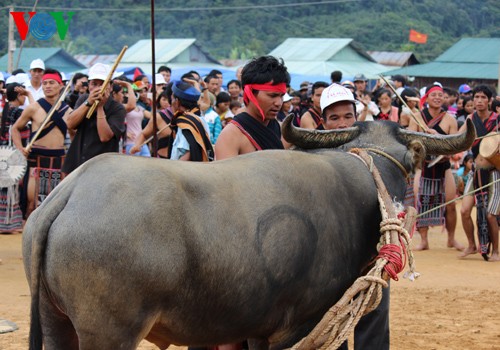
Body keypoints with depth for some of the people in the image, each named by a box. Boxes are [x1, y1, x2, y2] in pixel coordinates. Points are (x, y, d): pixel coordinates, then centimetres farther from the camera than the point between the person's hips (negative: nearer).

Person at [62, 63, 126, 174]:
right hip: (76, 164, 5)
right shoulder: (83, 99, 11)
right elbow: (70, 124, -4)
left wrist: (100, 107, -17)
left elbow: (105, 137, -18)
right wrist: (88, 103, -14)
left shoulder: (117, 109, -6)